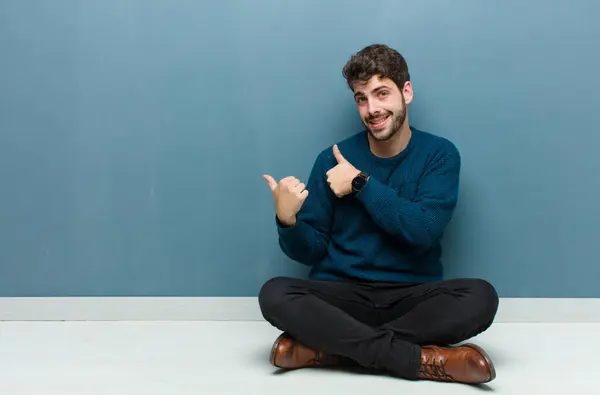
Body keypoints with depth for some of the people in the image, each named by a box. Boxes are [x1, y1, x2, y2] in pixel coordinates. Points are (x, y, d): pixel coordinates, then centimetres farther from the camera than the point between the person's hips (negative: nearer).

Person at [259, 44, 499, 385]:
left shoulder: (439, 154, 1)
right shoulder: (333, 159, 2)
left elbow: (423, 231, -14)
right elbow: (312, 251, 2)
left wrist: (360, 183, -12)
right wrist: (288, 221, -20)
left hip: (413, 297, 0)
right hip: (342, 295, 1)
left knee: (480, 296, -29)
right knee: (275, 294, -28)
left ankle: (329, 347, -26)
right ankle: (425, 360, -29)